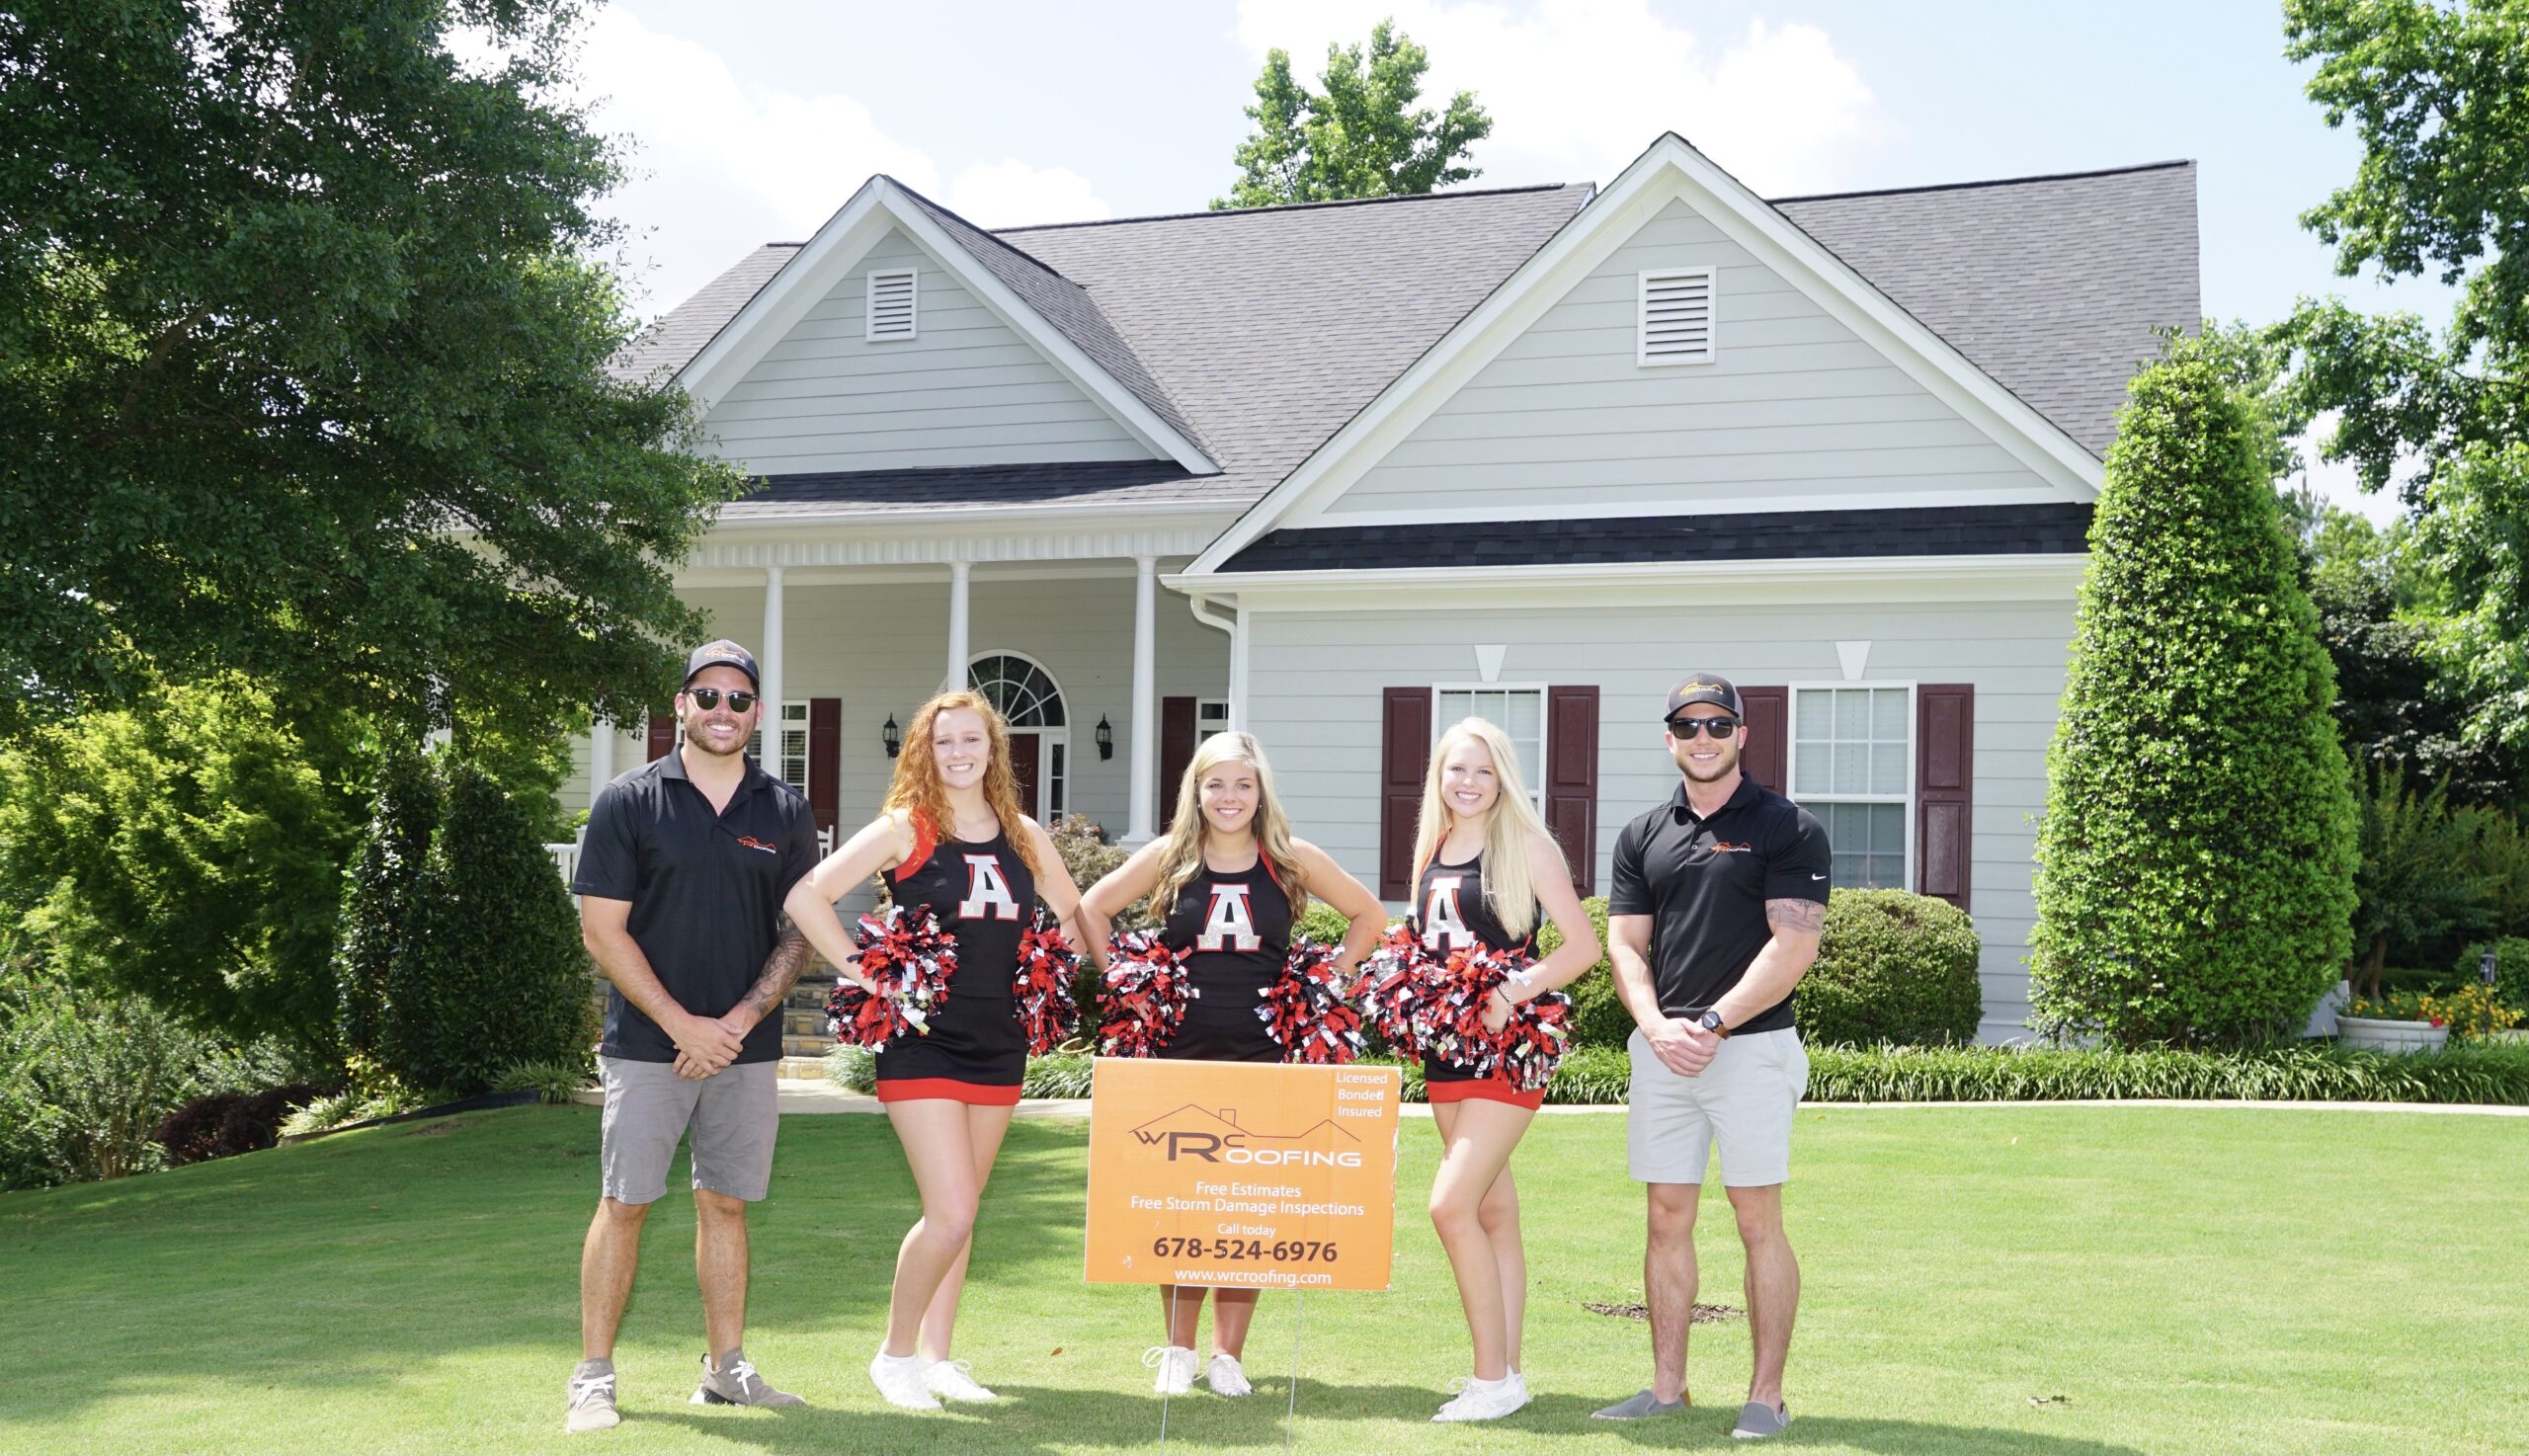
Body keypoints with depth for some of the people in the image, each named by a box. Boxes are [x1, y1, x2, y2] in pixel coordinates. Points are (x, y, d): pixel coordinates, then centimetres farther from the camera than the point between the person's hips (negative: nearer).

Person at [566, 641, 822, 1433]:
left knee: (725, 1204, 9)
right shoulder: (629, 802, -2)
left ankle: (726, 1368, 17)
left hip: (746, 1045, 3)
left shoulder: (786, 813, 7)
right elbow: (603, 930, -5)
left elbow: (800, 934, 6)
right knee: (624, 1203, -1)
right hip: (647, 1043, -2)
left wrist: (738, 1021, -7)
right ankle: (594, 1377, 7)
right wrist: (684, 1025, -10)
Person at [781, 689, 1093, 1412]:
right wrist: (862, 973, -15)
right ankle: (894, 1354, 8)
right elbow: (807, 895, -13)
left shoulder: (1024, 836, 9)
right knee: (950, 1216, -12)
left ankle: (936, 1356, 25)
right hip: (922, 1045, -5)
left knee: (960, 1213, 12)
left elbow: (1074, 911, 24)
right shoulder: (905, 828, -6)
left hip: (998, 1045, 5)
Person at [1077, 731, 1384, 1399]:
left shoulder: (1293, 861, 3)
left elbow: (1369, 916, 13)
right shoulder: (1169, 857, 3)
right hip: (1179, 1054, 0)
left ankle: (1229, 1355, 11)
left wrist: (1329, 980, 5)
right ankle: (1178, 1351, 14)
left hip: (1264, 1056, 0)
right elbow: (1092, 908, 12)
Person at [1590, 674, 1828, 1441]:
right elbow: (1625, 946, 10)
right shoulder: (1643, 836, 13)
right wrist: (1656, 1025, -8)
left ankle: (1767, 1396, 4)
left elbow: (1793, 949, -9)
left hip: (1750, 1047, -5)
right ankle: (1667, 1386, 14)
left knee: (1758, 1219, -2)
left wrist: (1713, 1024, -15)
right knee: (1667, 1217, 7)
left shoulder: (1787, 829, -2)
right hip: (1662, 1051, 5)